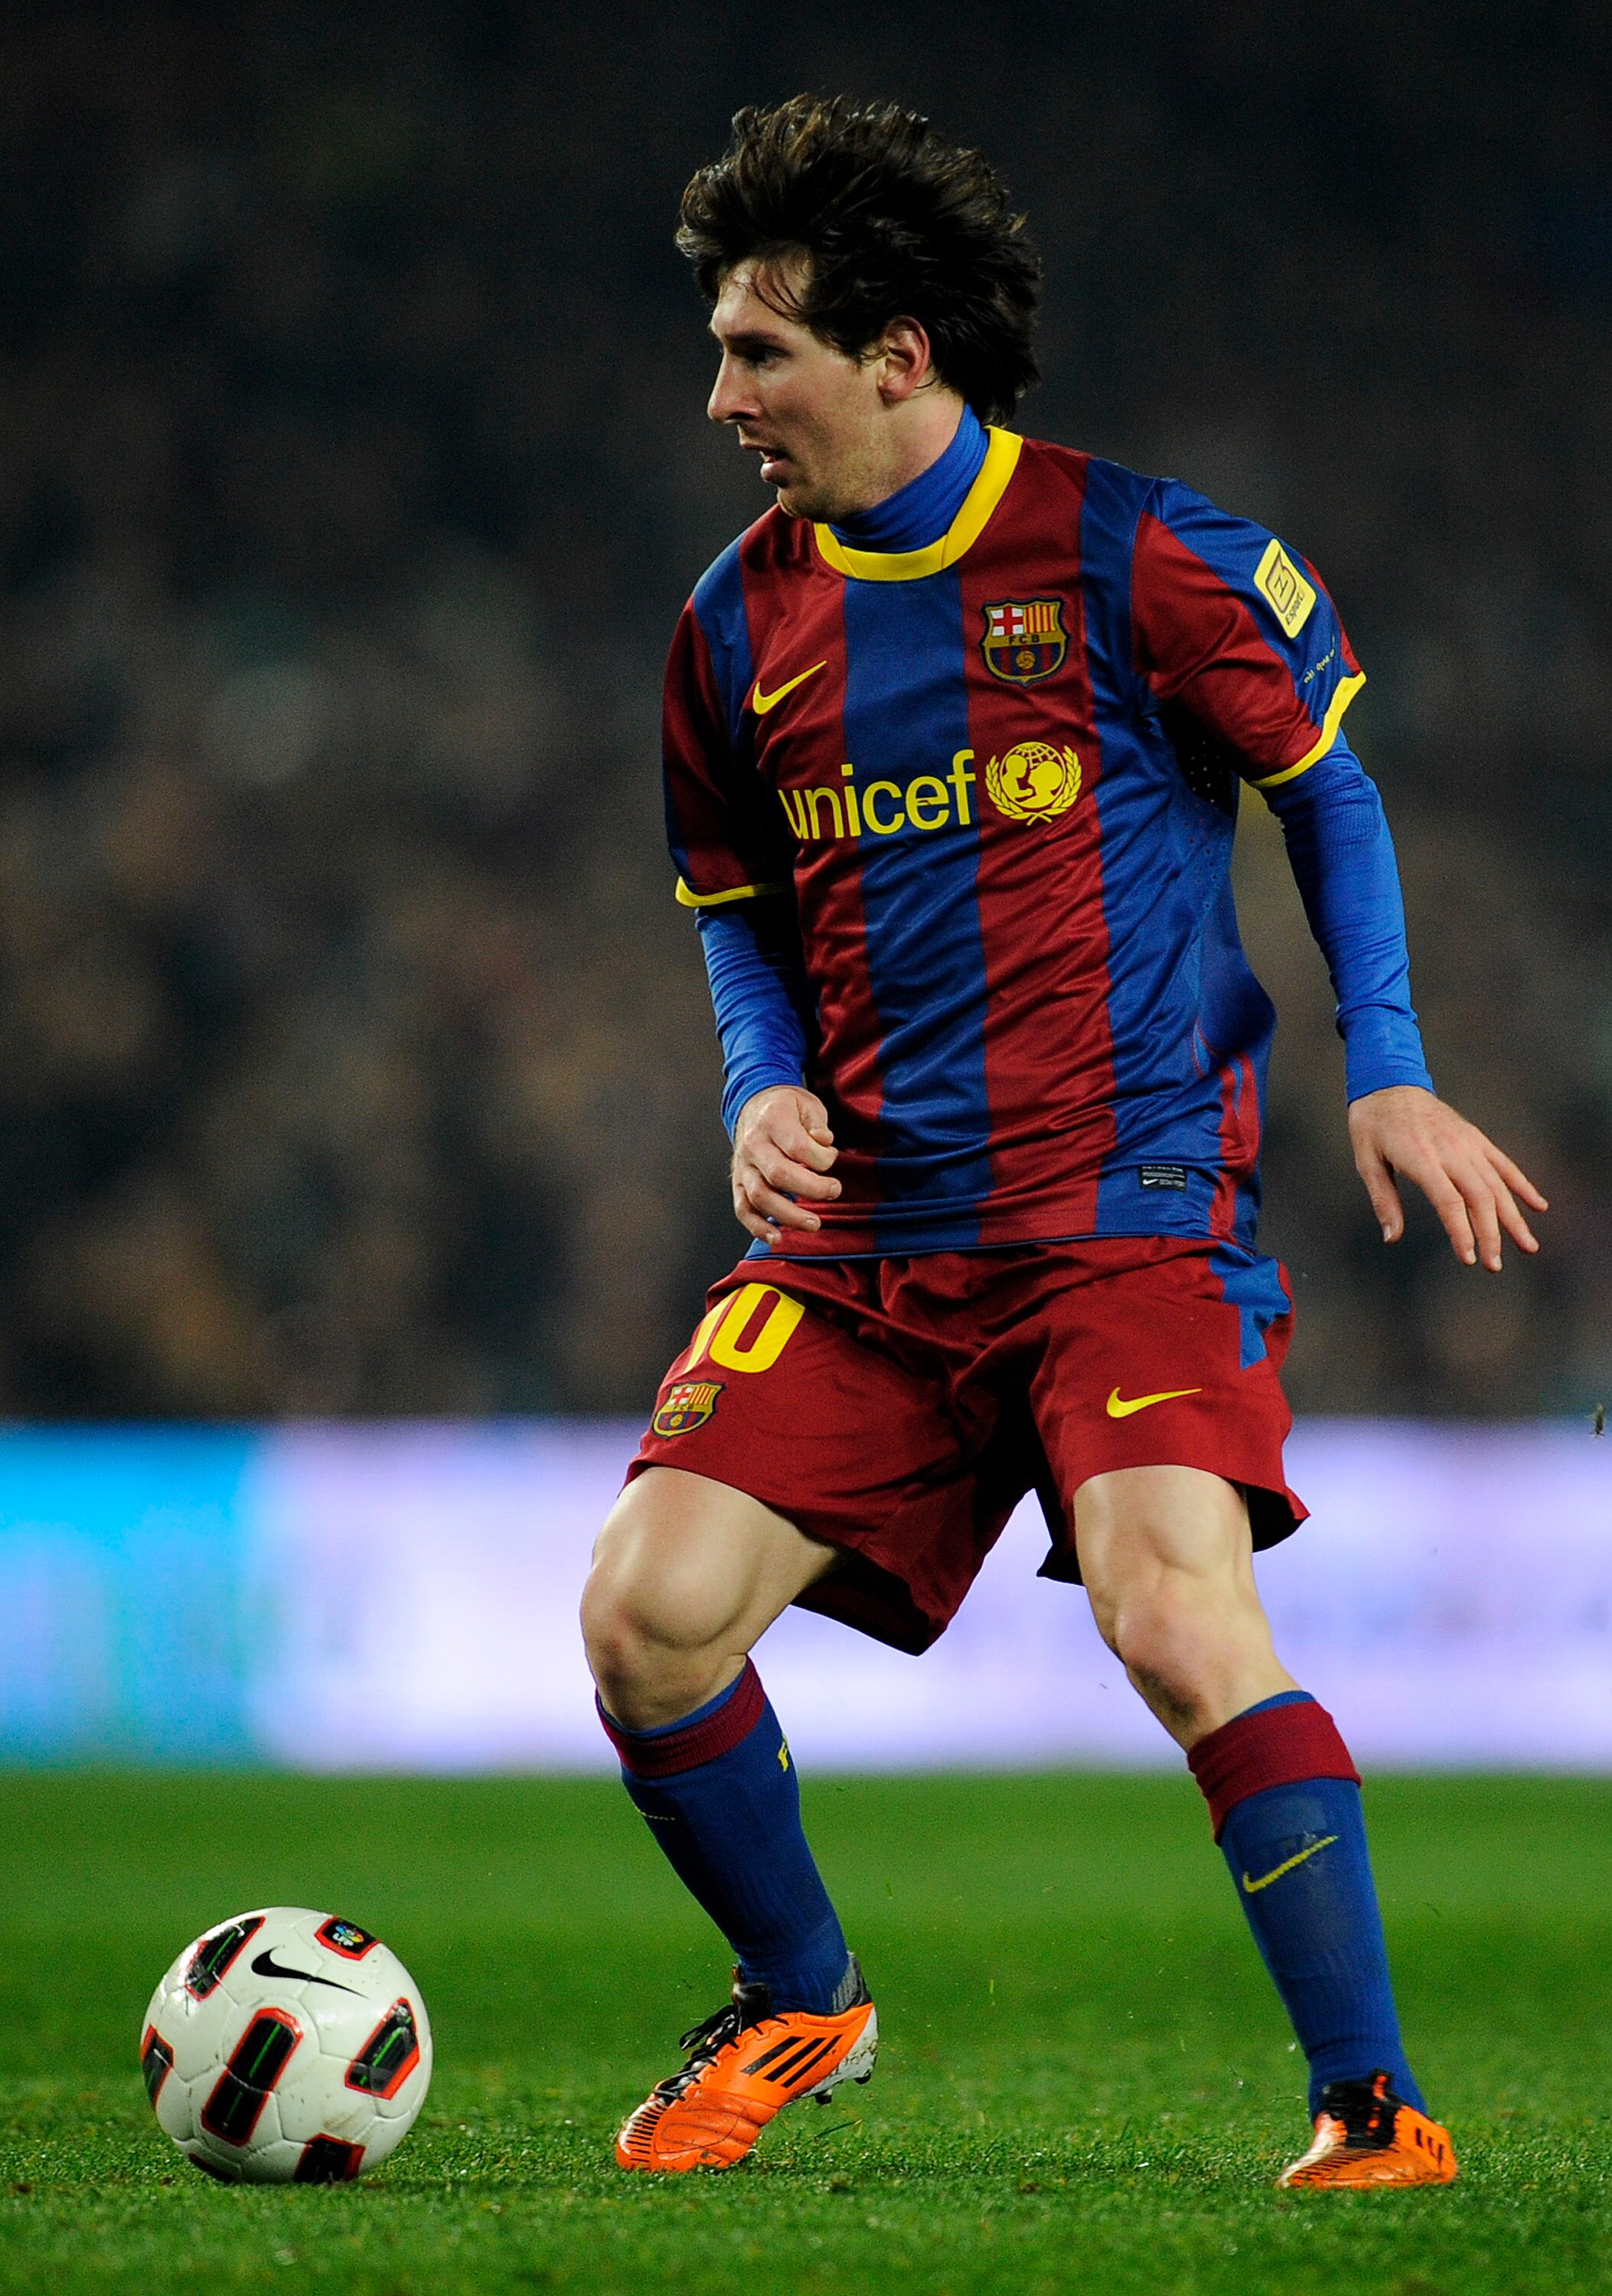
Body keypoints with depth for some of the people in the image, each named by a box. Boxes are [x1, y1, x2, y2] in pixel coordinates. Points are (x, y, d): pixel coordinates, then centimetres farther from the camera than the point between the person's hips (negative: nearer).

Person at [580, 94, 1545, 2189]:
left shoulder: (1129, 553, -5)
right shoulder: (740, 624, 9)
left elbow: (1326, 782, 6)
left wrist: (1388, 1073, -2)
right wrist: (765, 1089, 3)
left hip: (1132, 1207, -5)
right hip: (862, 1238, 5)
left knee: (1177, 1623, -24)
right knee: (646, 1615, -9)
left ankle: (1377, 2108, -13)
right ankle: (798, 2003, 18)